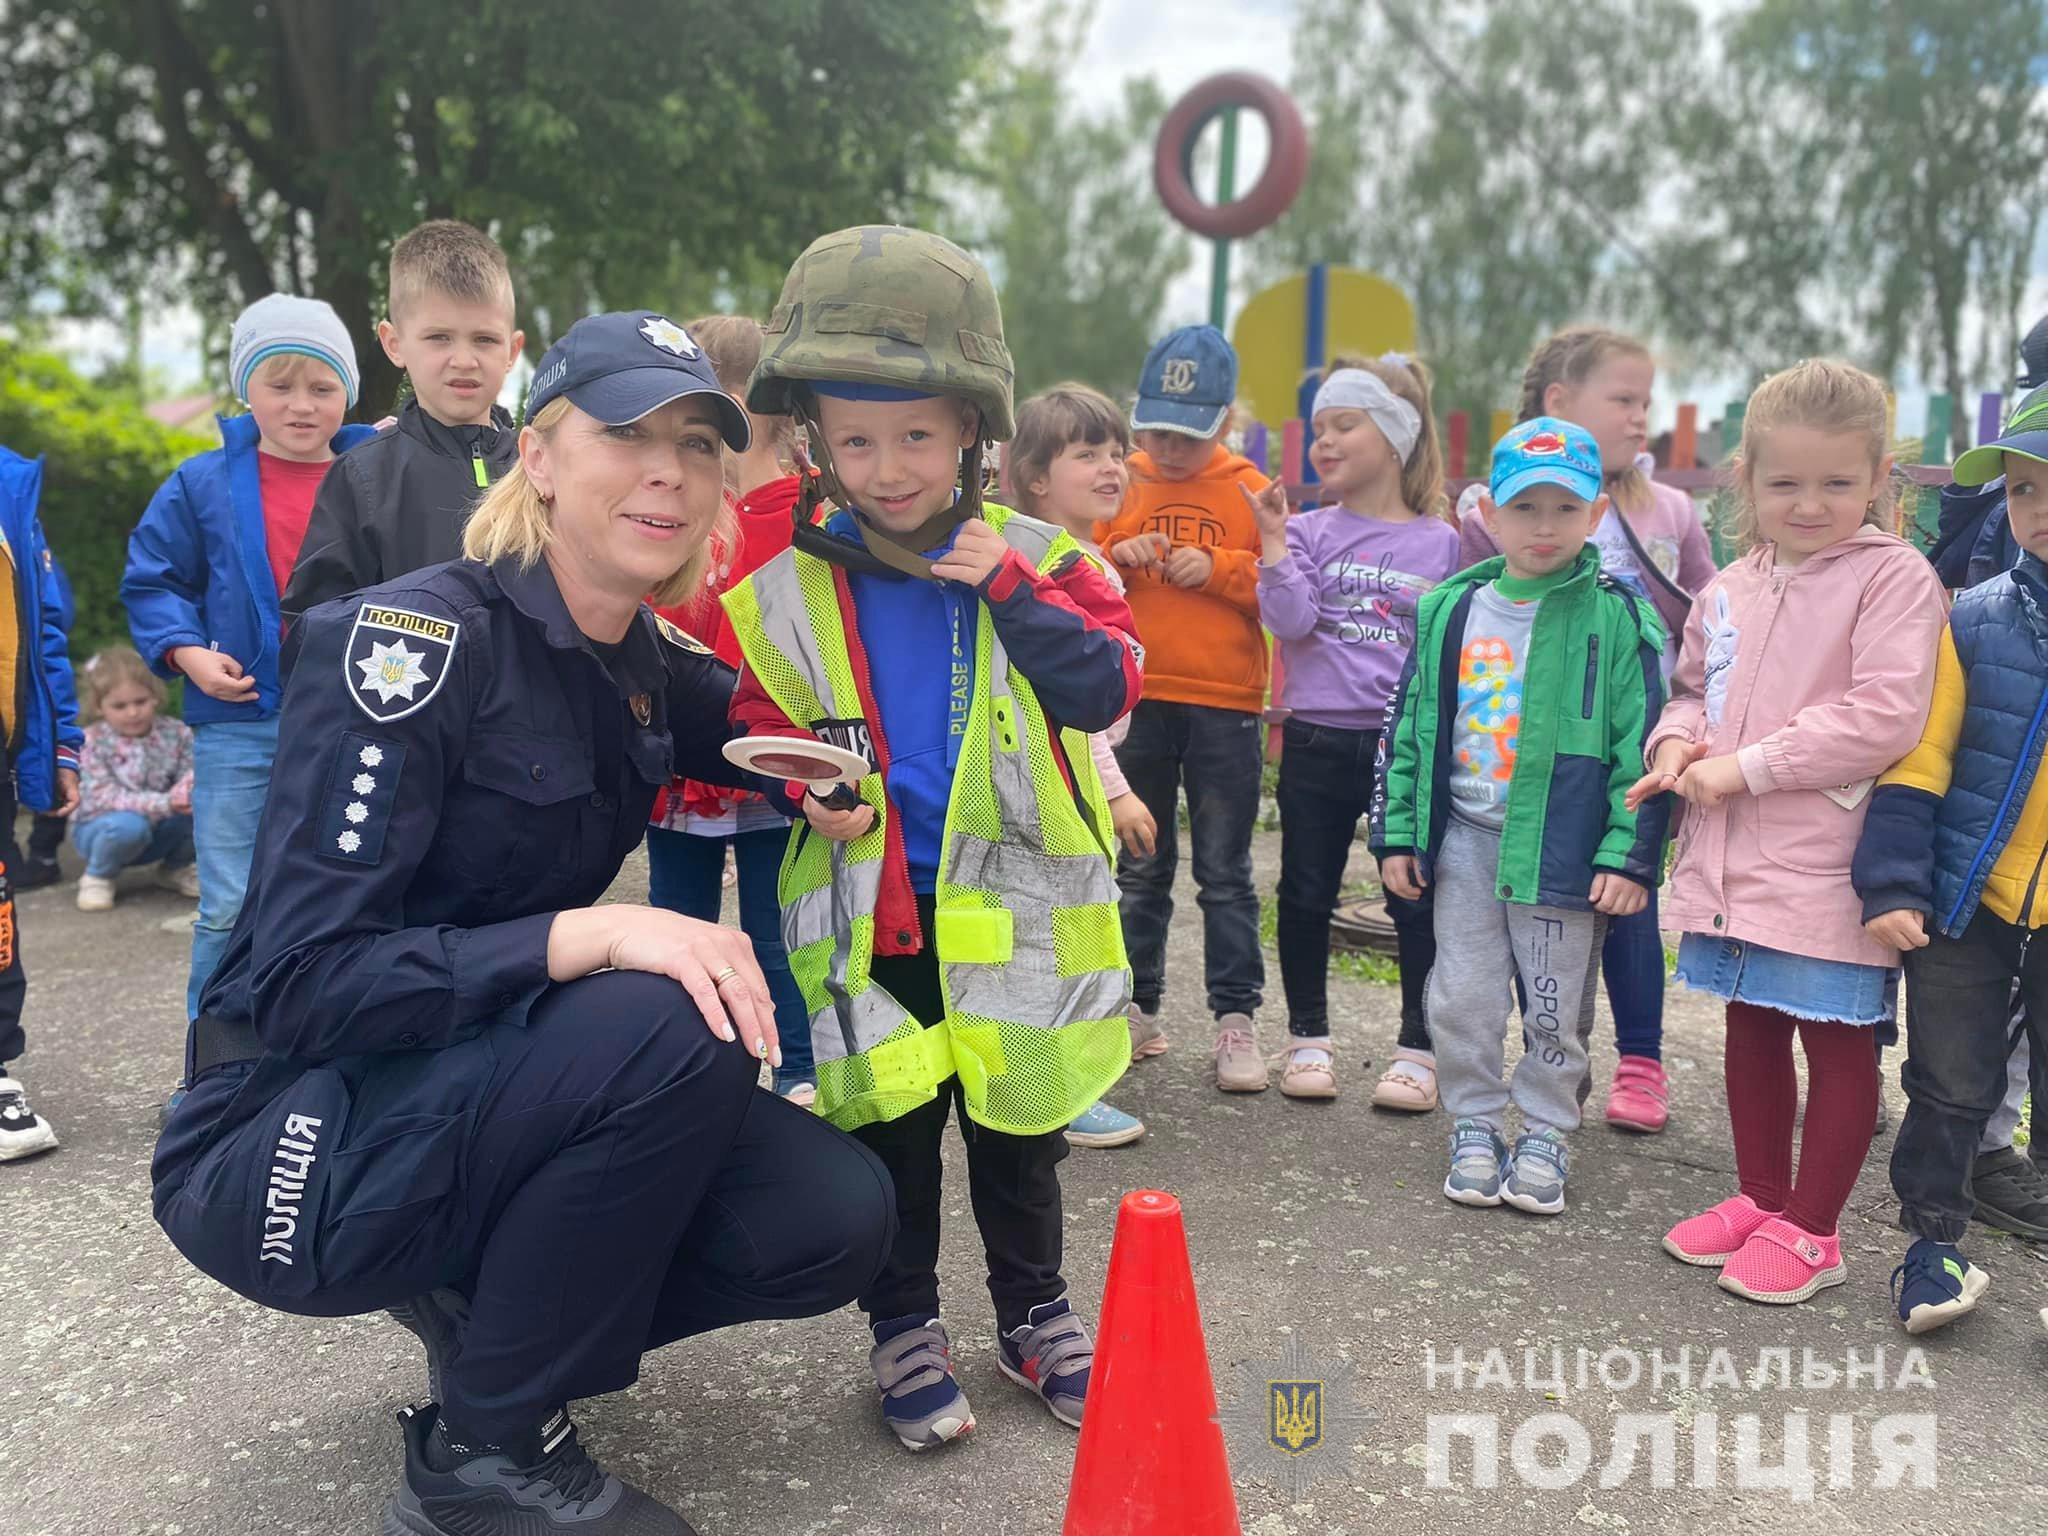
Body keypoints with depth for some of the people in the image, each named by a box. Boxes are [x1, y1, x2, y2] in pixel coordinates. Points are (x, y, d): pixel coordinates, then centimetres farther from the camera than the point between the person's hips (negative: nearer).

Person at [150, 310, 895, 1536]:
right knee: (671, 1026, -31)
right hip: (287, 1150, -6)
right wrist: (592, 935, -35)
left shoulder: (653, 670, 2)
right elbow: (301, 982, -24)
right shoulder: (414, 641, -19)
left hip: (481, 1100, 7)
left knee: (835, 1220, -10)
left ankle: (484, 1303, 12)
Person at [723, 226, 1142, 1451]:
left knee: (1017, 1128, 13)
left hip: (1011, 905, 0)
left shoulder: (1034, 557, -2)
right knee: (889, 1127, 10)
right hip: (872, 913, 0)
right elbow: (761, 728, 8)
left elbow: (1107, 689, -12)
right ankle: (905, 1326, 29)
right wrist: (804, 789, -13)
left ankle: (1035, 1313, 34)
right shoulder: (790, 592, -1)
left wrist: (1010, 587, -20)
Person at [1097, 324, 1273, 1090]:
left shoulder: (1251, 491, 1)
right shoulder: (1119, 486, 5)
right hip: (1135, 704, 2)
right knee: (1138, 868, 12)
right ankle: (1137, 1007, 23)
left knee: (1225, 874, 5)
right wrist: (1115, 556, -13)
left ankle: (1236, 1018, 12)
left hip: (1225, 708, -2)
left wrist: (1219, 568, -15)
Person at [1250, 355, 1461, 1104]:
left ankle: (1418, 1047, 18)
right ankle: (1308, 1036, 26)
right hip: (1318, 741, 1)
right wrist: (1274, 544, -16)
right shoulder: (1309, 531, 3)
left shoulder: (1441, 542, 3)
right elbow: (1291, 622, -9)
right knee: (1306, 894, 9)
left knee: (1416, 899, 4)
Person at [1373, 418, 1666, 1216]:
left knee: (1556, 1008, 9)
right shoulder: (1450, 611, 4)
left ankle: (1545, 1134, 28)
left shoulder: (1616, 618, -6)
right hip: (1465, 837, 3)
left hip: (1561, 845, -3)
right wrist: (1397, 833, 6)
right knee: (1461, 998, 10)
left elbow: (1641, 743, -6)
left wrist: (1630, 854, -10)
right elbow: (1407, 727, 9)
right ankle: (1475, 1128, 27)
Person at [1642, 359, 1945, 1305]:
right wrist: (1677, 742, -1)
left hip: (1829, 865, -7)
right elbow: (1694, 688, 22)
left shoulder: (1894, 578, -12)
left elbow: (1886, 714, -21)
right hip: (1733, 859, 7)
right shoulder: (1729, 590, 9)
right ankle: (1760, 1199, 35)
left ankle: (1809, 1230, 20)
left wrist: (1746, 768, -19)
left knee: (1837, 1042, 7)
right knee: (1752, 1028, 18)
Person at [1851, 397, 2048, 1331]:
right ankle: (1932, 1245, 27)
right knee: (1950, 1088, 11)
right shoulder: (1972, 623, -4)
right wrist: (1891, 885, -11)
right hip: (1964, 905, 0)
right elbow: (1916, 762, -5)